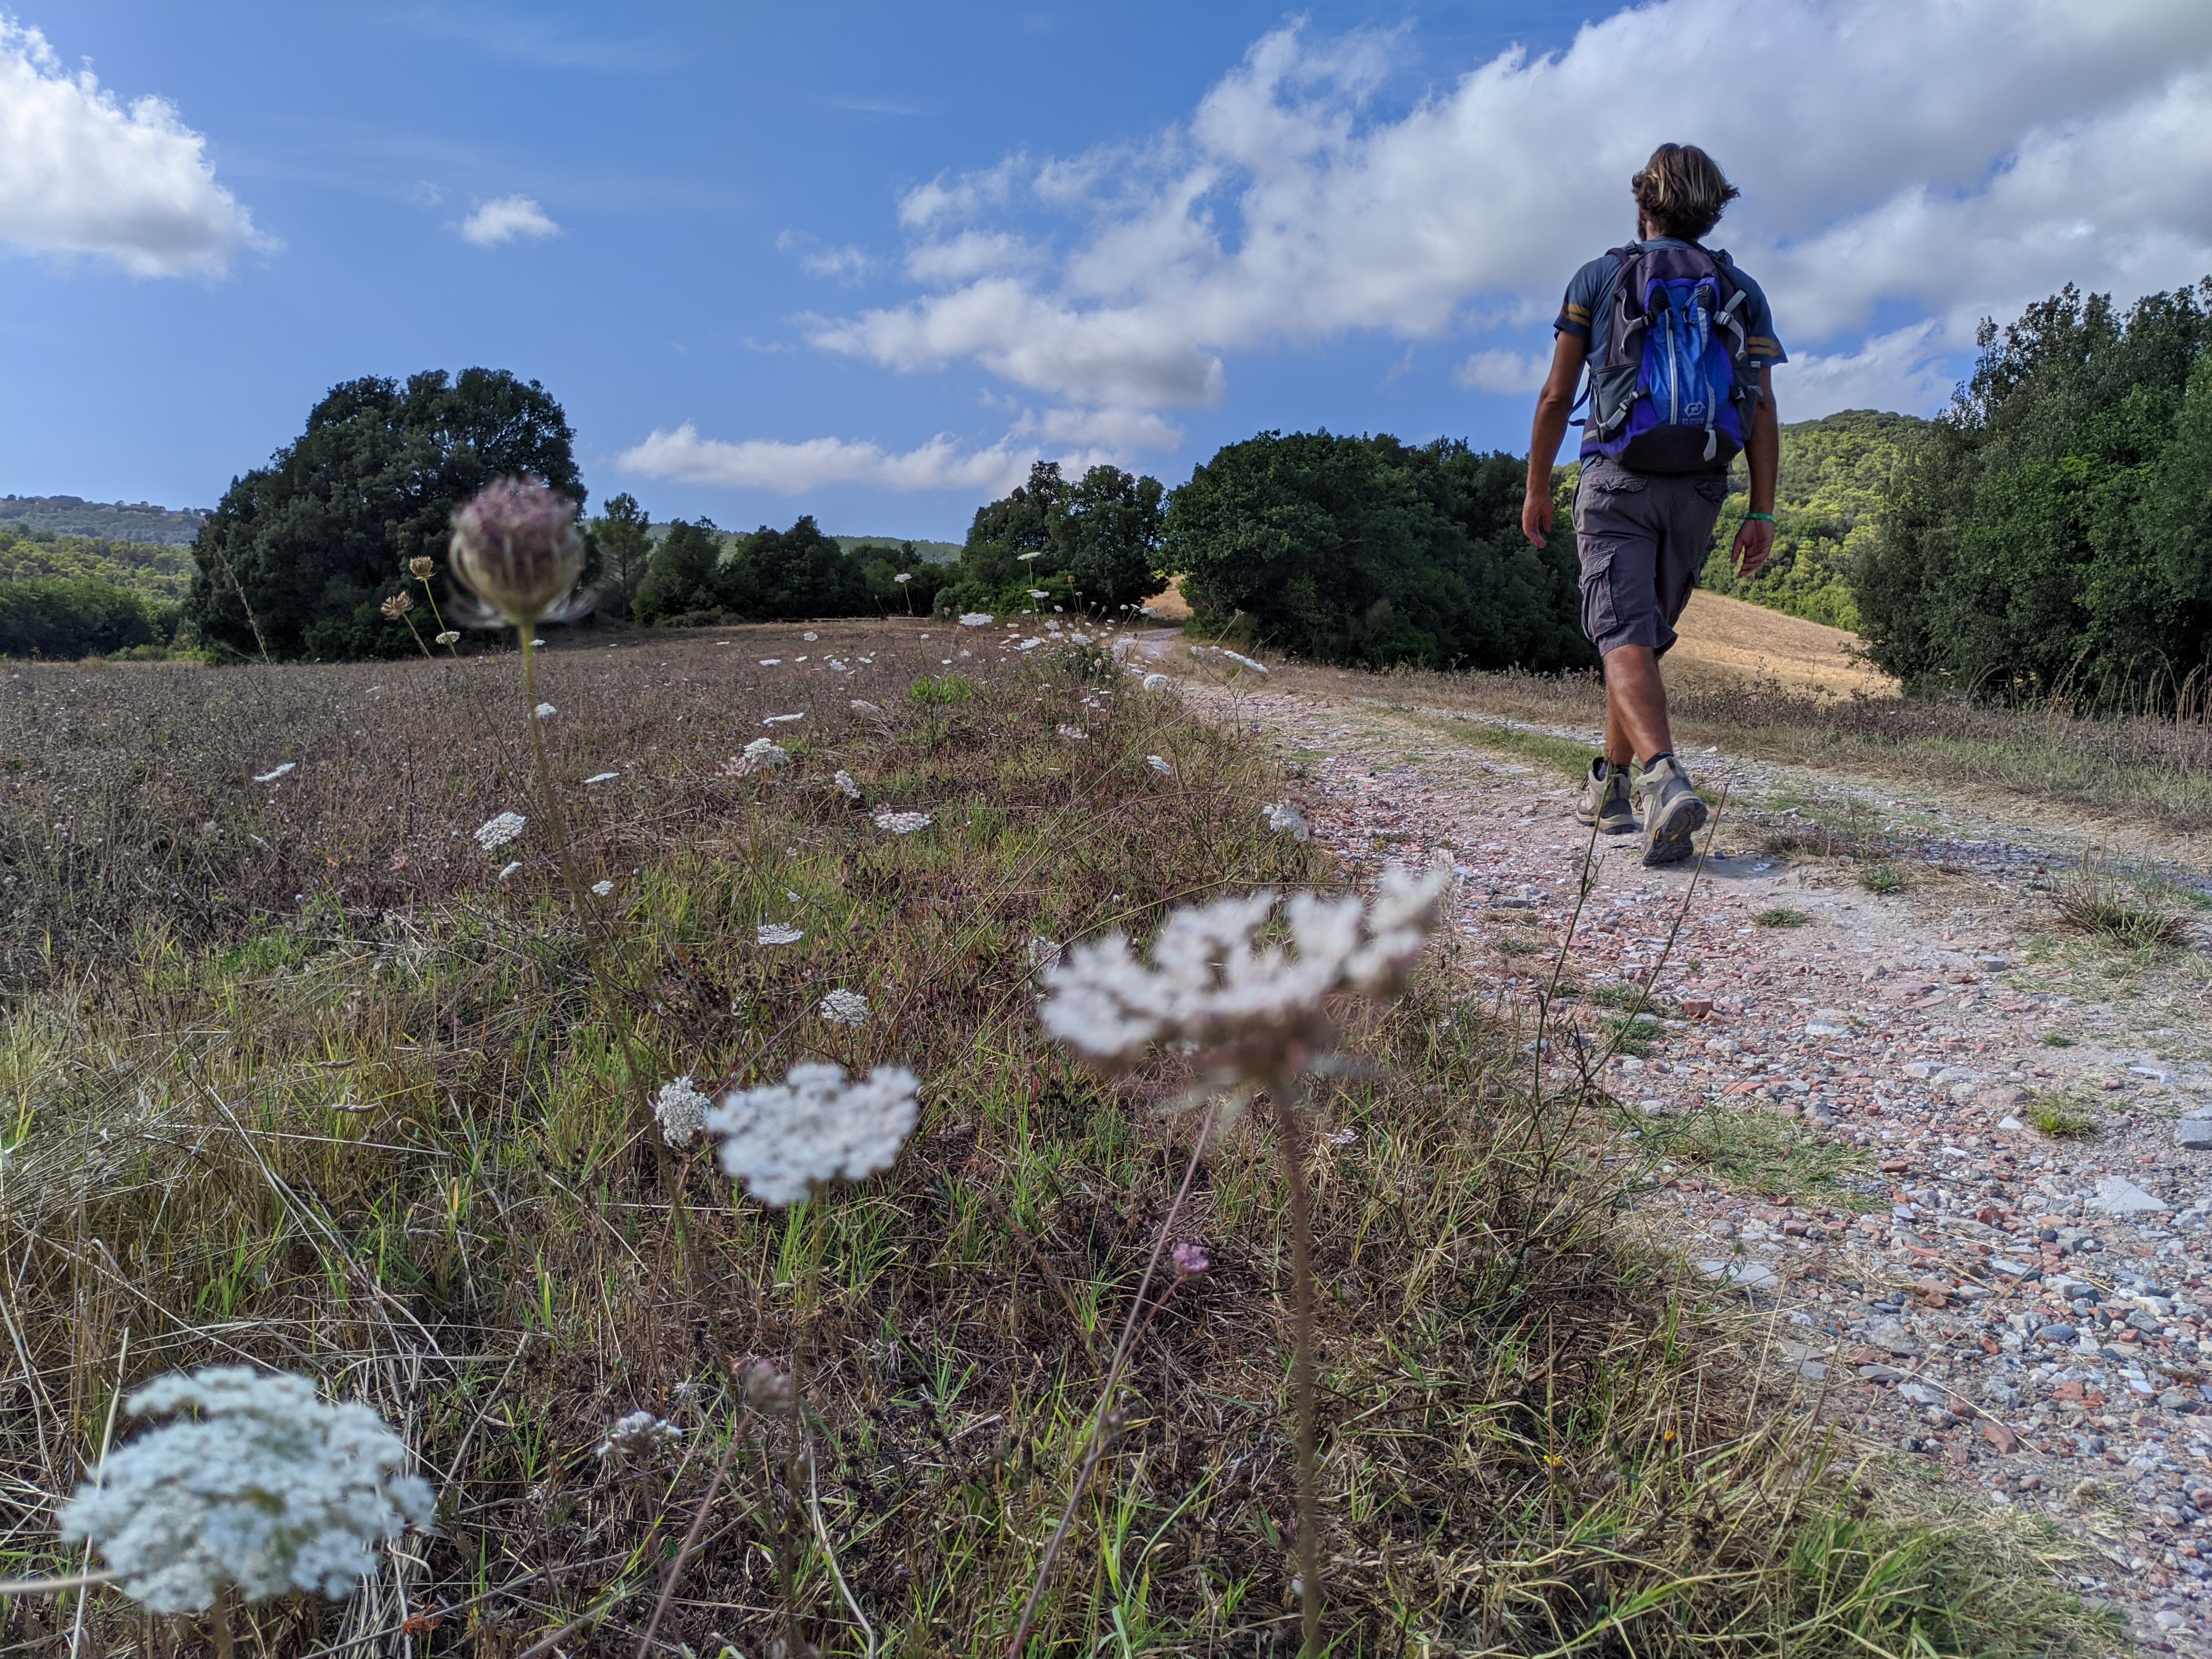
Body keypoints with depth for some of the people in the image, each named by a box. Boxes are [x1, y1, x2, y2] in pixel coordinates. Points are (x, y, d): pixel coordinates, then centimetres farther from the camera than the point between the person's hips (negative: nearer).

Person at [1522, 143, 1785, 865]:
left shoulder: (1599, 277, 6)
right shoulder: (1743, 292, 12)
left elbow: (1556, 397, 2)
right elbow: (1762, 412, 3)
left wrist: (1537, 489, 11)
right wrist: (1762, 514, 3)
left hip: (1617, 482, -3)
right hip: (1698, 490, 3)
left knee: (1625, 639, -12)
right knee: (1646, 634, 17)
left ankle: (1665, 778, -36)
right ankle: (1610, 786, 24)